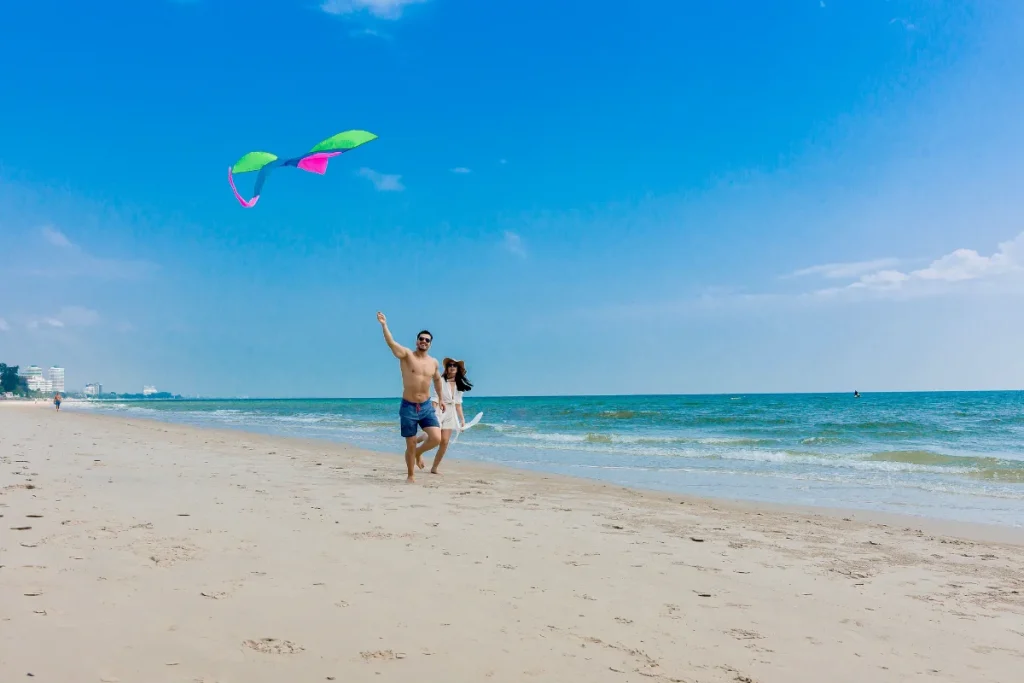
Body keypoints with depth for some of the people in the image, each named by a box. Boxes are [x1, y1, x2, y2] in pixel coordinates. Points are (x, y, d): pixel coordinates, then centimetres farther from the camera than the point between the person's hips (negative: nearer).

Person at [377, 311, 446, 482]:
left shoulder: (434, 362, 6)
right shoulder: (407, 355, -7)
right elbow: (391, 343, -25)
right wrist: (384, 325, -38)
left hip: (427, 407, 3)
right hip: (408, 407, -3)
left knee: (436, 438, -13)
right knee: (410, 445, 4)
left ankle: (419, 453, 20)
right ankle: (411, 476, 23)